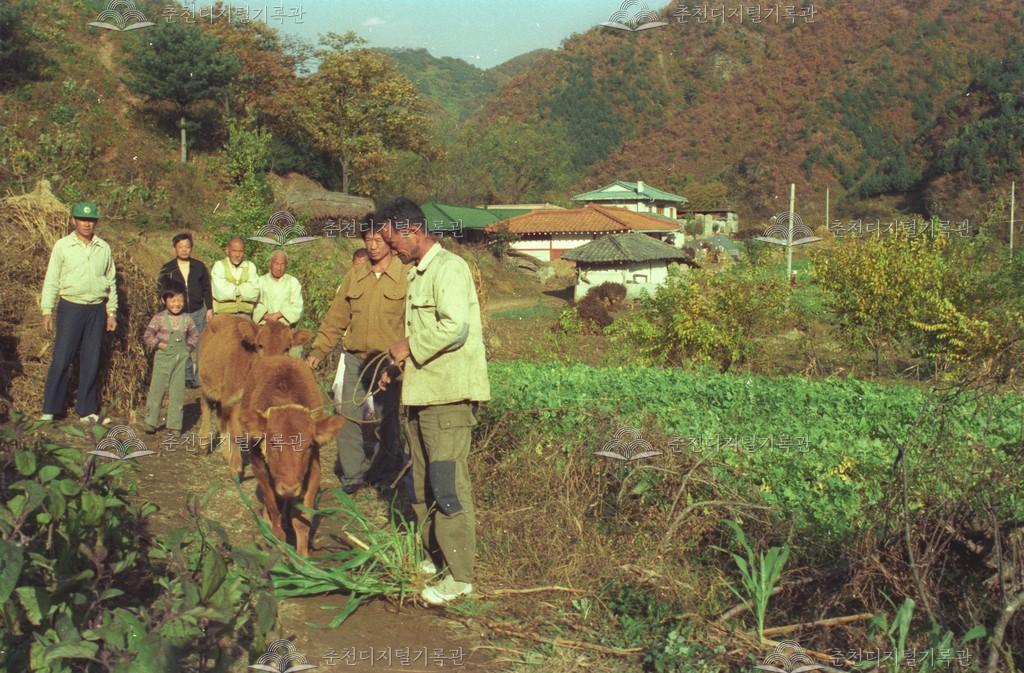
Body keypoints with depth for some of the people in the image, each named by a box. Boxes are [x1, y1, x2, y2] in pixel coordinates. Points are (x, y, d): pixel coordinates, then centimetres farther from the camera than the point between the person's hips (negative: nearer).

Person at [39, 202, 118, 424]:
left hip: (97, 309, 3)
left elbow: (111, 282, 13)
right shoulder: (62, 246, 0)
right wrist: (47, 311, -5)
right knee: (62, 359, -5)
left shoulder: (104, 248, 8)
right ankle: (49, 410, 2)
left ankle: (87, 410, 13)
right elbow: (51, 280, 0)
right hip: (70, 307, -3)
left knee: (92, 361, 6)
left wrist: (111, 312, 9)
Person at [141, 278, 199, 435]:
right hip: (162, 359, -2)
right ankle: (150, 422, 13)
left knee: (177, 392, 5)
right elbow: (147, 336, -7)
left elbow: (195, 335, 16)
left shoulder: (187, 319, 3)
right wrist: (159, 344, -12)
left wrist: (188, 347, 2)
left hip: (181, 359, 3)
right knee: (156, 390, 3)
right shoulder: (159, 318, -6)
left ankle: (174, 425, 11)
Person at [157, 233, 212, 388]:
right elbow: (161, 289, 5)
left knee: (198, 347, 2)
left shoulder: (199, 266, 4)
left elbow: (206, 289, 10)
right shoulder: (168, 268, 1)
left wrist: (209, 308, 6)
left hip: (198, 313, 1)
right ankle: (187, 377, 6)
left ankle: (197, 378, 9)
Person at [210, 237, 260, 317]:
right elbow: (220, 294, -11)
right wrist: (243, 289, -2)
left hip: (245, 315, 2)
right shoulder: (219, 266, 2)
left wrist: (233, 290, -7)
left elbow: (253, 294, -5)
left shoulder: (250, 267, 8)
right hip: (223, 315, -2)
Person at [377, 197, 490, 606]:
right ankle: (432, 558, 27)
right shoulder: (418, 274, 19)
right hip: (421, 391, 10)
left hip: (448, 393, -10)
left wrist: (409, 346, -15)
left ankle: (460, 576, -1)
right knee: (422, 484, 15)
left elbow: (455, 326, -26)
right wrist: (398, 366, 15)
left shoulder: (449, 268, -13)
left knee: (447, 484, -8)